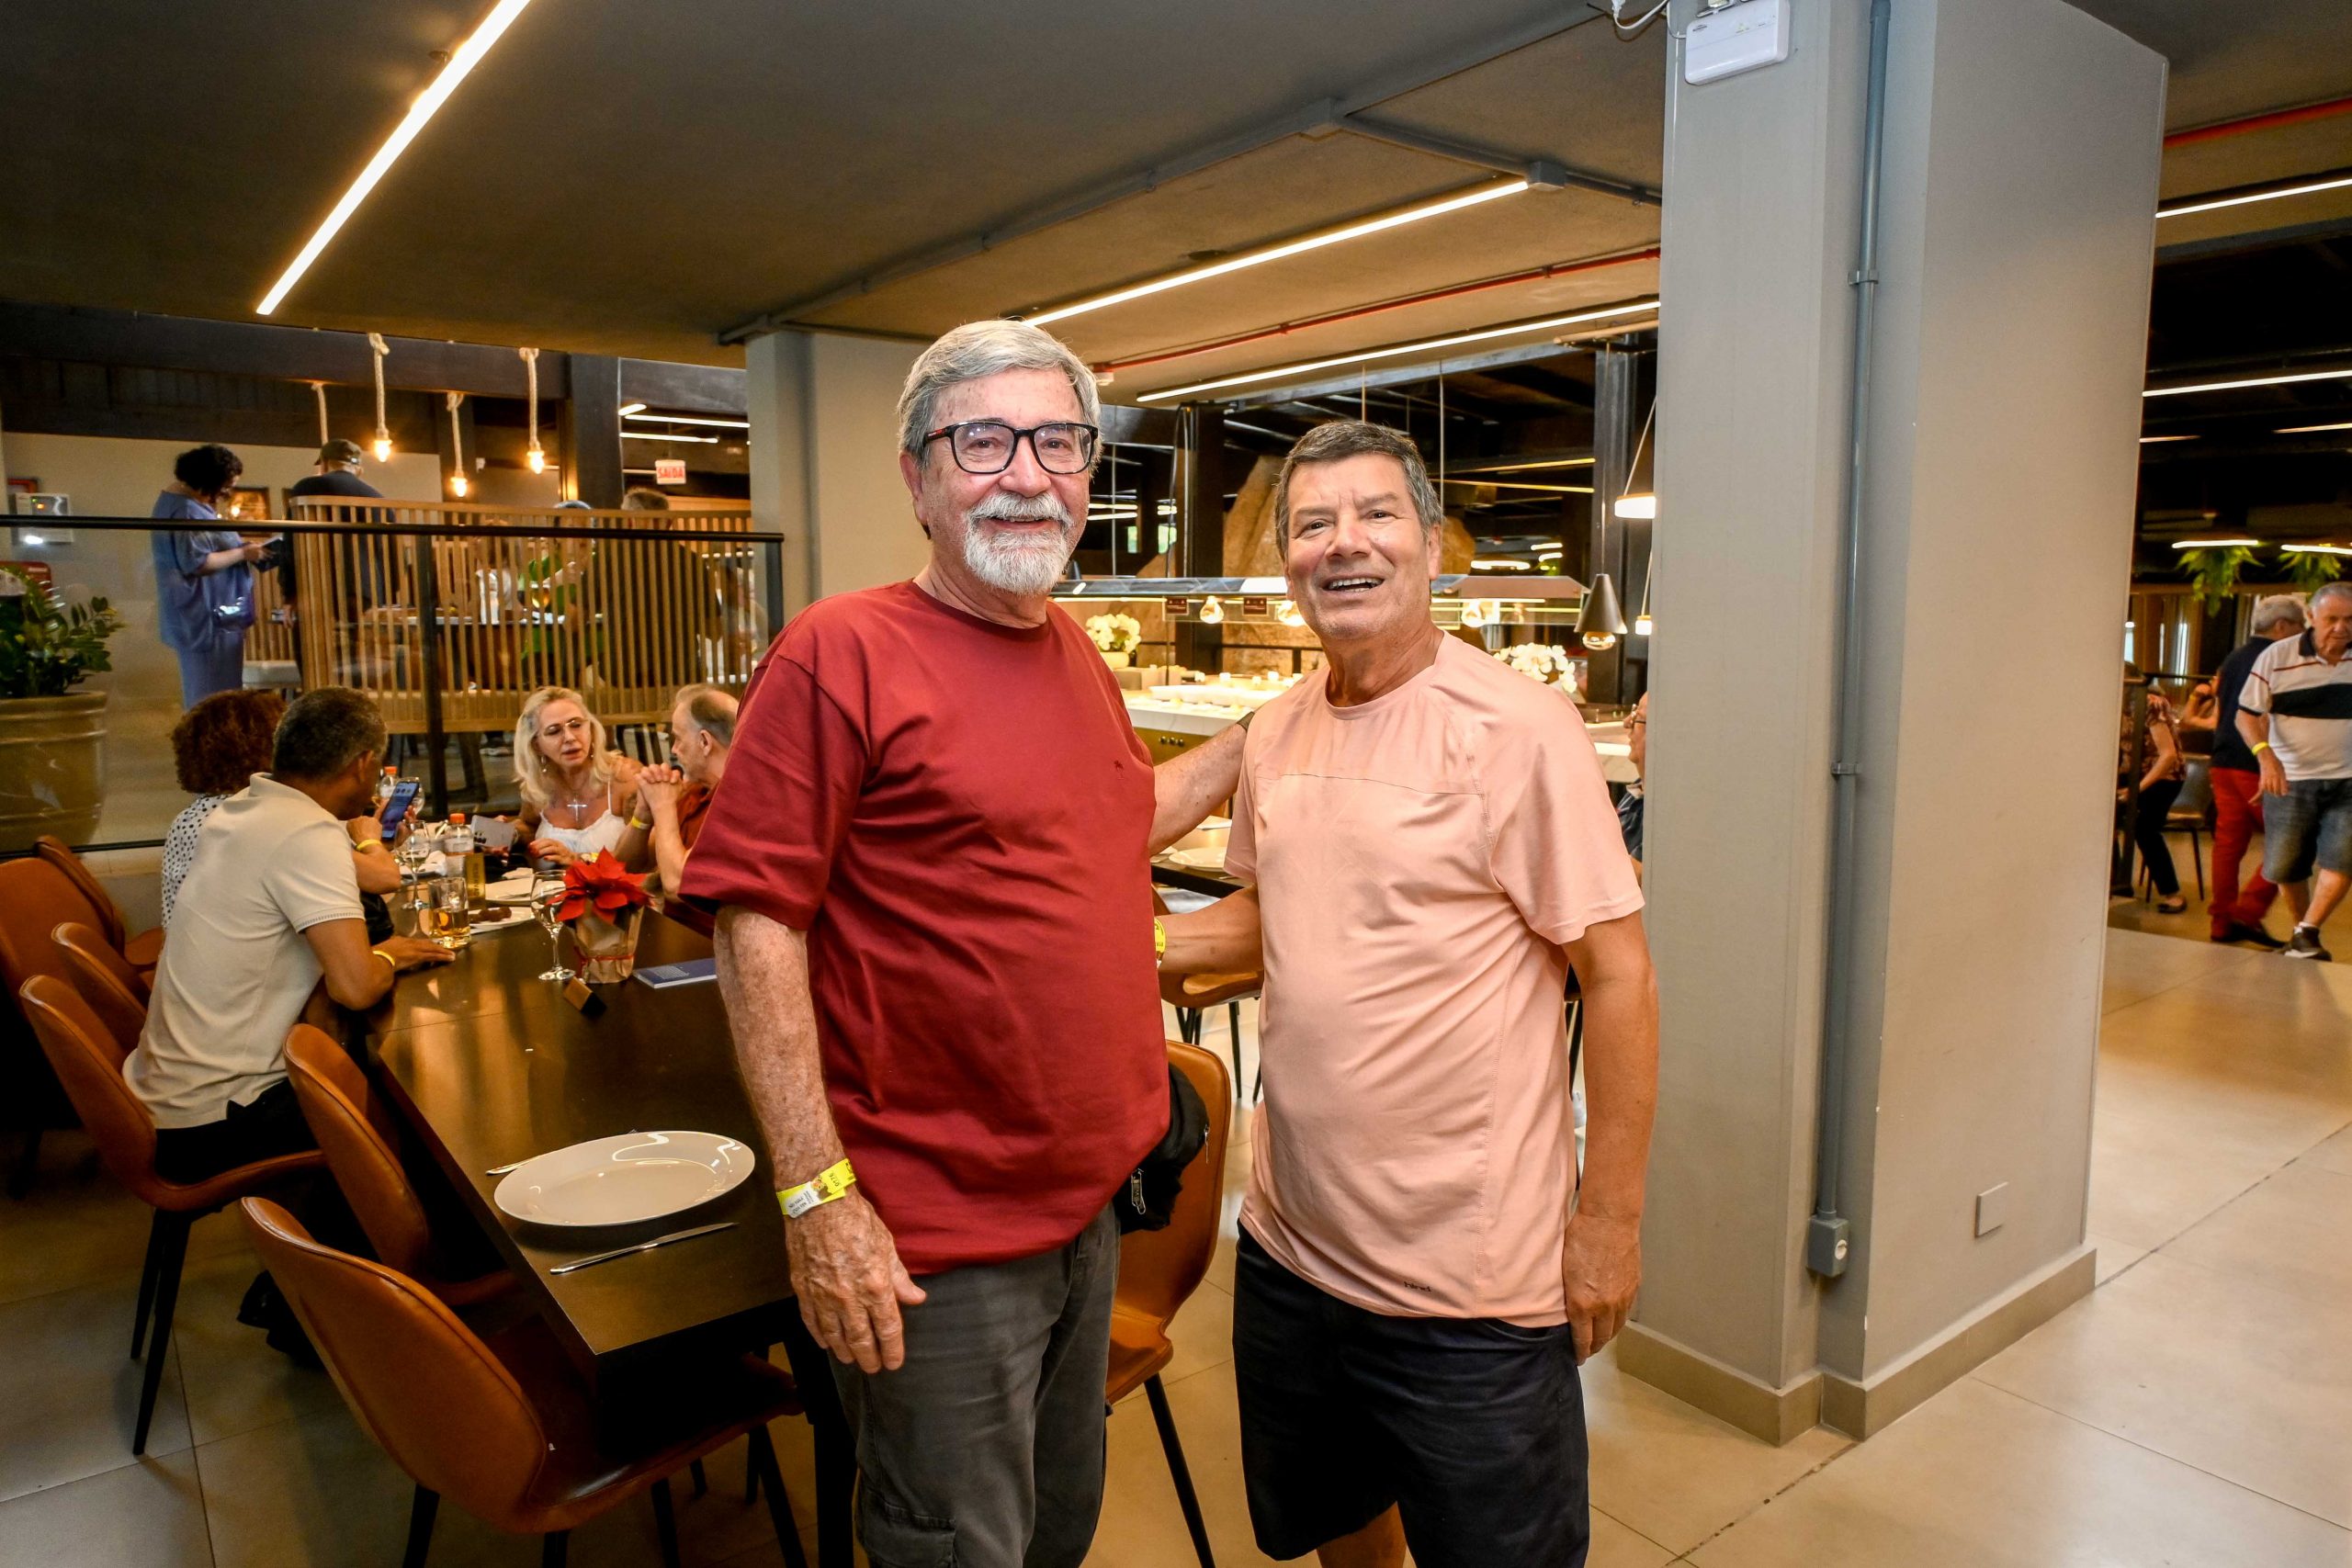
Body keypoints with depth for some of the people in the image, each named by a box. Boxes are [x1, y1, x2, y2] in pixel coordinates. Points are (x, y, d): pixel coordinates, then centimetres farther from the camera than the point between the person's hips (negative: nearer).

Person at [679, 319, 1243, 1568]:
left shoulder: (1075, 652, 7)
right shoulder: (842, 651, -17)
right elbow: (755, 924, -19)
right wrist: (817, 1196, -21)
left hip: (1092, 1199, 7)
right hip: (936, 1240, -7)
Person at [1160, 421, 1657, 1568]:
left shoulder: (1516, 728, -16)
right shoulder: (1276, 733, 3)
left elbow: (1617, 972, -15)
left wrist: (1609, 1217, -14)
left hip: (1470, 1282, -6)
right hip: (1289, 1244, 6)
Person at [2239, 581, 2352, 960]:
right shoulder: (2277, 657, -6)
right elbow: (2247, 715, -5)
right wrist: (2266, 755, -22)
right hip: (2291, 780, -1)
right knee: (2286, 867, 6)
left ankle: (2306, 935, -8)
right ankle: (2302, 930, 27)